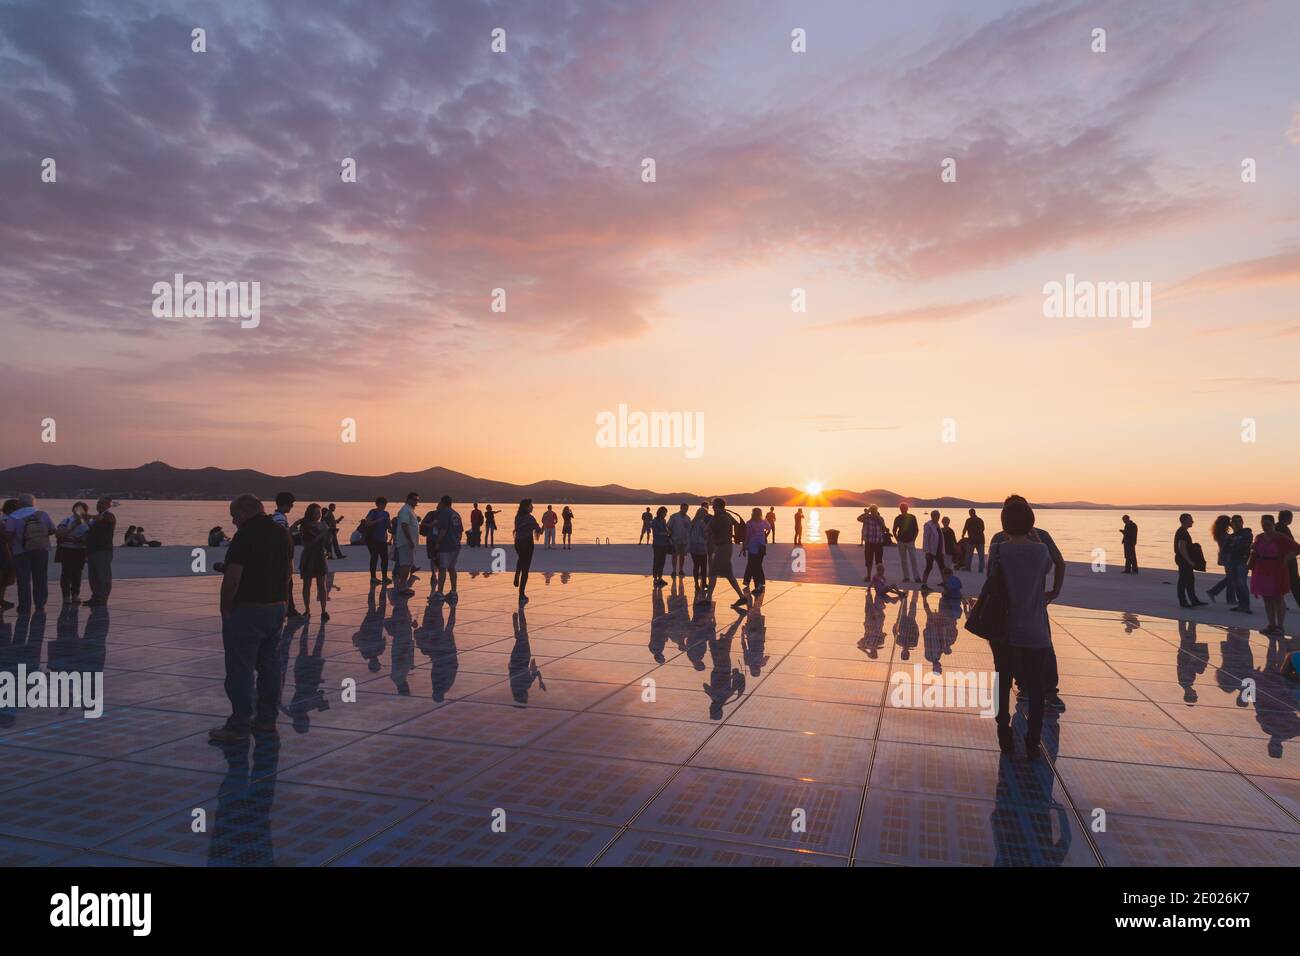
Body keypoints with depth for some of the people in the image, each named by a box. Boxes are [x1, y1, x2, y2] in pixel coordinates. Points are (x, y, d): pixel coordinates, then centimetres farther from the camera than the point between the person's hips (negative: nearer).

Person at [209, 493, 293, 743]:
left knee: (240, 669, 0)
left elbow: (232, 578, -19)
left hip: (247, 610, -8)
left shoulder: (245, 535, -16)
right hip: (277, 608, 8)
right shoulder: (282, 532, 9)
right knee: (269, 665, 13)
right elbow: (289, 572, 16)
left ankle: (239, 727, 5)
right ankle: (267, 721, 20)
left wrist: (225, 609, -8)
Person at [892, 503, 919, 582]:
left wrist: (913, 539, -3)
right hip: (901, 542, 2)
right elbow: (894, 530, 11)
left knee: (913, 560, -7)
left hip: (910, 541, -2)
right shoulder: (898, 519, 4)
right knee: (903, 560, 4)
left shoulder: (912, 517, 1)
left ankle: (916, 577, -4)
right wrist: (897, 539, 3)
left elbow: (916, 530, 5)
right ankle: (906, 577, 10)